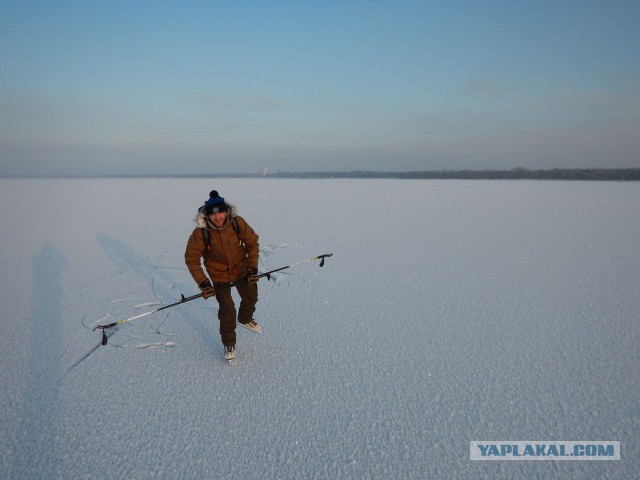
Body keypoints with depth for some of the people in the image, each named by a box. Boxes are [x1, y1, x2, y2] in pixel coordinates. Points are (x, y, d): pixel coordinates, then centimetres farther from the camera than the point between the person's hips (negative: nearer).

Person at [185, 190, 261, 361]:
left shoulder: (237, 222, -25)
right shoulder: (201, 232, -28)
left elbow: (252, 243, -11)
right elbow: (191, 258, -19)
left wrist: (253, 268, -16)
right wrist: (203, 283, -25)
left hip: (242, 270, 3)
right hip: (219, 275, -3)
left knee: (251, 297, 20)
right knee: (227, 310, -6)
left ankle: (245, 319, 54)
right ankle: (229, 343, 18)